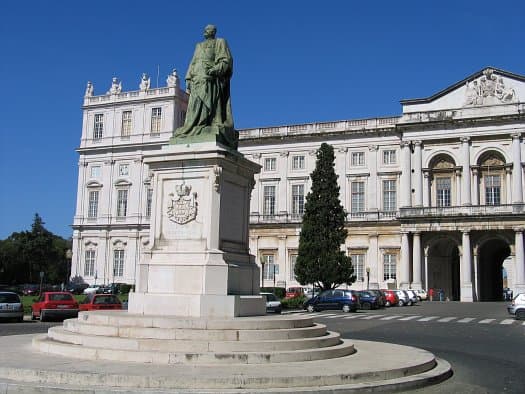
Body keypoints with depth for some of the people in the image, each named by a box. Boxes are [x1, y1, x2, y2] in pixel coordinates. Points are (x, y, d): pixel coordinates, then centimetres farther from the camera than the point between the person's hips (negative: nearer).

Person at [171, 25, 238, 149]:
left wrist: (215, 69, -17)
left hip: (211, 80, -6)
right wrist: (188, 79, 11)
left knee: (210, 106, -15)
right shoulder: (199, 46, 28)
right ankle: (194, 132, -11)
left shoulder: (220, 42, 11)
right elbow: (193, 63, 23)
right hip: (197, 80, 6)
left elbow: (226, 60, -1)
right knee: (196, 108, -5)